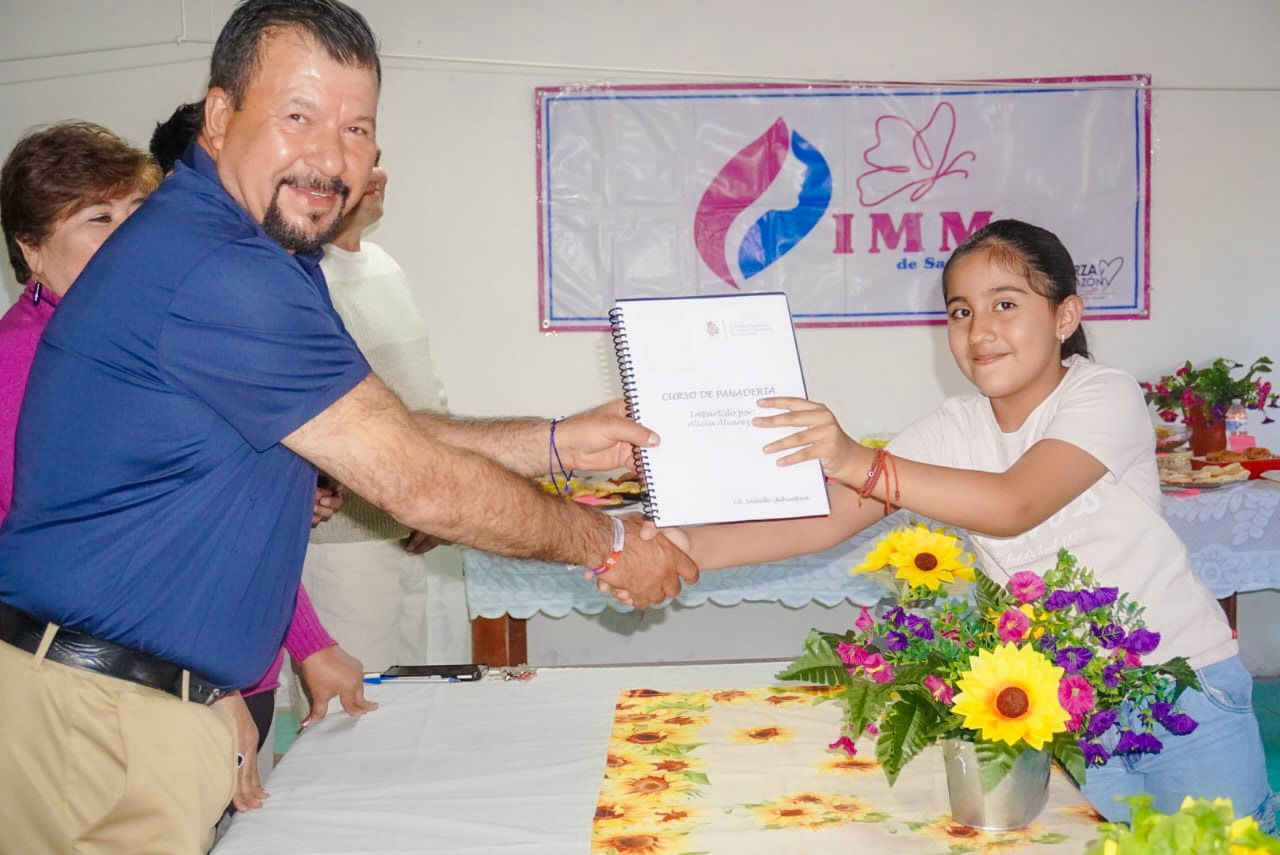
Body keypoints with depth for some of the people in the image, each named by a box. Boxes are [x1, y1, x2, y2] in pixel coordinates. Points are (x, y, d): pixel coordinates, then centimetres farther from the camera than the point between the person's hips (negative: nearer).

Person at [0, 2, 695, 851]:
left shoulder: (272, 258, 11)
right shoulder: (214, 272, -23)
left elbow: (383, 434, 15)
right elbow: (417, 484, -19)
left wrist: (560, 441, 11)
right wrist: (607, 545, -6)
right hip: (94, 714, -9)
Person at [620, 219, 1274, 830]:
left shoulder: (1106, 397, -16)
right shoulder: (955, 428, -3)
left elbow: (1015, 504, -33)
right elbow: (828, 517, -12)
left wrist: (861, 464, -43)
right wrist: (692, 547, -26)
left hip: (1183, 681, -3)